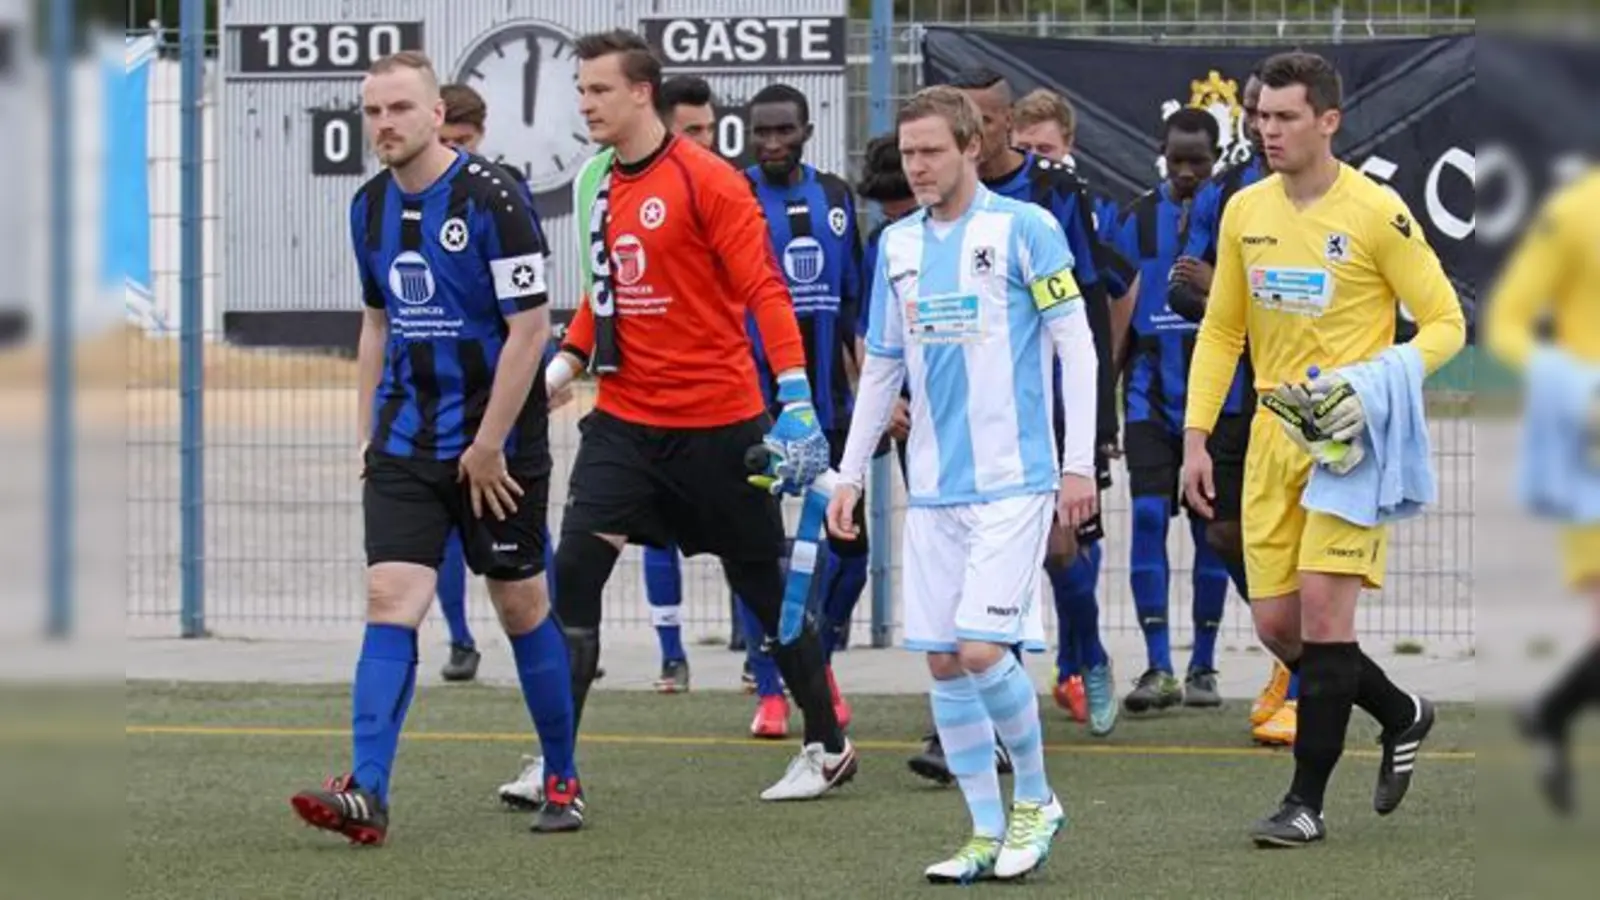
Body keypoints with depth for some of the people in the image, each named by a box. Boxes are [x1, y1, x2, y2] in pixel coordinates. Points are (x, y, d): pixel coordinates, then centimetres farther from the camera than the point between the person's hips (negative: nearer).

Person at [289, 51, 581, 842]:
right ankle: (367, 793, -17)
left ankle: (562, 780, 22)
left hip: (497, 447, -5)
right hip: (405, 446, 5)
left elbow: (530, 328, -15)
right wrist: (368, 433, 13)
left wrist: (488, 445, -15)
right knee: (391, 599, -9)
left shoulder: (491, 198, -14)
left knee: (521, 606, 6)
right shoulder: (370, 207, 6)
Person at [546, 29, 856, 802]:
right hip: (625, 420, 5)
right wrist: (562, 367, 11)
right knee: (575, 568, -9)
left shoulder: (706, 181, -12)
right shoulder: (601, 187, 8)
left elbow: (764, 291, -15)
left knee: (765, 586, 7)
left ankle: (828, 747, 24)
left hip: (716, 424, -5)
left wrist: (796, 401, -23)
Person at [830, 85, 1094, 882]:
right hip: (933, 487, 6)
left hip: (1012, 480, -6)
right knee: (942, 661, 3)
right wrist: (850, 473, 16)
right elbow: (881, 367, 18)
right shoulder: (897, 243, 11)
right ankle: (988, 833, 13)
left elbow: (1076, 346, -6)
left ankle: (1035, 800, 9)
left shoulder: (1024, 228, -6)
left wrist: (1079, 463, -11)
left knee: (982, 651, -13)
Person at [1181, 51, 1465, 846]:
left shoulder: (1376, 214, -10)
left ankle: (1306, 802, -8)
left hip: (1350, 437, -6)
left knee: (1323, 602, -15)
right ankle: (1403, 717, 28)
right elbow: (1220, 331, 15)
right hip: (1273, 436, 6)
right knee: (1275, 623, 3)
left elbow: (1445, 323, -6)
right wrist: (1196, 436, 7)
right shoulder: (1245, 212, 6)